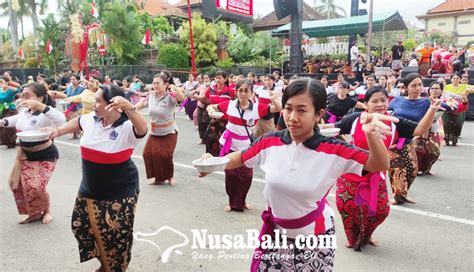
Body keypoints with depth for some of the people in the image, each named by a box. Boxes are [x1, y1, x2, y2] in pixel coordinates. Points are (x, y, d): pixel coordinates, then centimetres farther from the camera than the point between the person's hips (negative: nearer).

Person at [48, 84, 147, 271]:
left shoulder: (127, 127, -21)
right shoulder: (90, 120, -1)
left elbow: (142, 129, -42)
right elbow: (76, 122, 21)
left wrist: (129, 107, -56)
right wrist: (58, 131, 28)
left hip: (119, 191, -7)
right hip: (90, 189, 7)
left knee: (116, 234, 2)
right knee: (81, 225, 18)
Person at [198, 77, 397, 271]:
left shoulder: (332, 150, -20)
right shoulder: (270, 142, -14)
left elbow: (379, 165, -18)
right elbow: (240, 158, 2)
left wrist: (372, 135, -38)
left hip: (314, 237, -2)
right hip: (276, 231, 2)